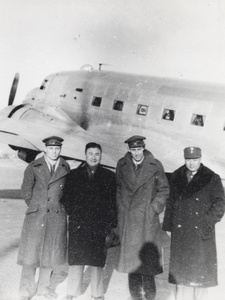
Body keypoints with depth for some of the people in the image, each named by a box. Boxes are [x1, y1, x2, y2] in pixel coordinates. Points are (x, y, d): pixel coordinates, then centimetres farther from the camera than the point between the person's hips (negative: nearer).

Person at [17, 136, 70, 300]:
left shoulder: (65, 168, 4)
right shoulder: (34, 167, -1)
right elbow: (26, 191, 7)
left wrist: (57, 206, 9)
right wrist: (36, 207, 7)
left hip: (57, 215, 2)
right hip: (35, 215, -1)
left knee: (51, 253, 8)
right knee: (31, 251, 2)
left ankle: (44, 287, 25)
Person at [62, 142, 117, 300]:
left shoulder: (109, 176, 7)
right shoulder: (74, 175, 9)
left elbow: (114, 201, 5)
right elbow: (67, 198, 8)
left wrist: (111, 224, -1)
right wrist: (74, 215, -3)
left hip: (99, 226, -1)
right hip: (78, 225, 1)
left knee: (97, 260, 2)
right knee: (76, 258, 3)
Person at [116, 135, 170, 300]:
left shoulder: (155, 165, -3)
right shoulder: (122, 165, 4)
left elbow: (164, 189, 4)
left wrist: (155, 208, -3)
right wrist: (121, 208, 7)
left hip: (148, 218, -2)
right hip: (127, 218, 2)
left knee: (148, 255, -4)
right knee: (130, 254, 6)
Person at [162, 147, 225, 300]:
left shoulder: (211, 178, -5)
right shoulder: (177, 176, 6)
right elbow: (171, 201, 9)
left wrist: (208, 222, -12)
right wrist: (169, 223, 5)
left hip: (202, 231, -3)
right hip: (180, 231, 3)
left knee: (200, 265, 6)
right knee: (181, 265, 9)